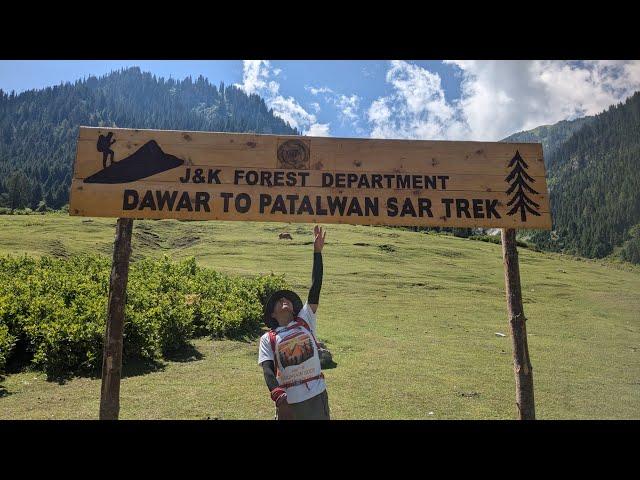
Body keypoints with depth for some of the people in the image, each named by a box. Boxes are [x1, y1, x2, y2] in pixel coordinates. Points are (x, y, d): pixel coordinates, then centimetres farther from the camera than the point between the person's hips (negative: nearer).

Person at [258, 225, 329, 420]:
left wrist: (317, 251, -8)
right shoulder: (267, 339, 2)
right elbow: (267, 368, -9)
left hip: (316, 395, 1)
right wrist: (275, 391, -30)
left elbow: (315, 287, -3)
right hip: (288, 400, -1)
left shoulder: (304, 321, 4)